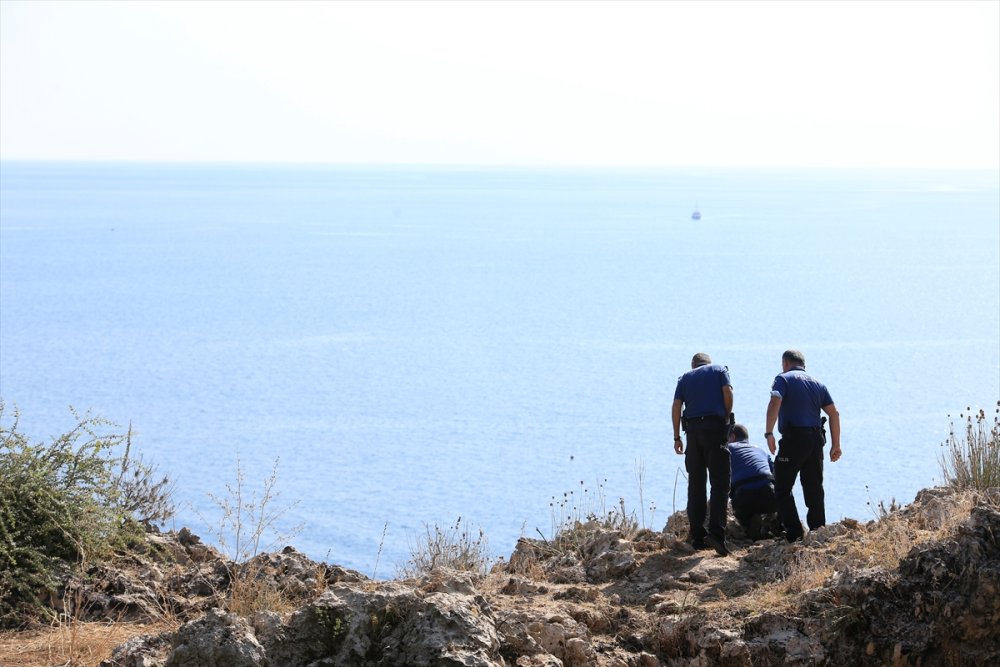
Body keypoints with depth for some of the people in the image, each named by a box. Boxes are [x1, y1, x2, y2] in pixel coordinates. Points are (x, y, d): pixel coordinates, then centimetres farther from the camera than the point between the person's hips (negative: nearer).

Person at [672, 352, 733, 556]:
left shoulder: (685, 377, 18)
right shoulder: (719, 370, 13)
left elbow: (676, 406, 7)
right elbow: (728, 393, -4)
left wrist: (677, 437, 9)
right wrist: (726, 419, 8)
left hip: (692, 428, 3)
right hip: (715, 427, -3)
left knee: (695, 485, 8)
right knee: (720, 483, -6)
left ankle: (697, 537, 7)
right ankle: (716, 533, -21)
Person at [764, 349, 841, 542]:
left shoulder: (784, 379, 1)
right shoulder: (818, 384, 18)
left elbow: (774, 404, -17)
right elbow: (834, 414, 12)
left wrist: (769, 433, -18)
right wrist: (836, 445, 14)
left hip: (793, 439, -5)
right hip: (816, 439, 5)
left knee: (782, 488, 2)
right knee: (814, 490, 12)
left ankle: (794, 535, -7)